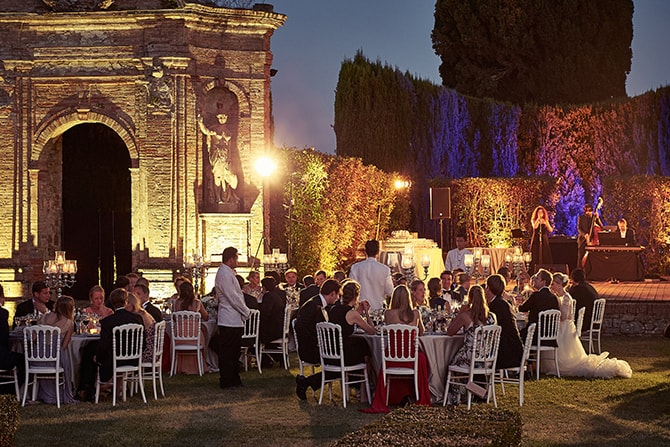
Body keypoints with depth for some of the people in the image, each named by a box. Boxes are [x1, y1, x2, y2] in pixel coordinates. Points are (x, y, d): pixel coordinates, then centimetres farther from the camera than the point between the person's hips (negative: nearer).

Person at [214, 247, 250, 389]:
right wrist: (246, 312, -9)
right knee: (227, 352, -3)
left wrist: (244, 311, 13)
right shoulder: (224, 274, -16)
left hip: (234, 320, 11)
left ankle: (234, 379, 23)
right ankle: (226, 381, 1)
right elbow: (233, 298, -19)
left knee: (234, 352, 15)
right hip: (230, 320, -11)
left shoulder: (228, 273, 17)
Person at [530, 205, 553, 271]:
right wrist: (538, 219, -11)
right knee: (536, 257, -6)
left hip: (544, 240, 2)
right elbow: (534, 227, -16)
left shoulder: (545, 221, 11)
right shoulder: (534, 220, 5)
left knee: (545, 257, -4)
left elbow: (550, 230, 1)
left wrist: (546, 223, -11)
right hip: (536, 240, -2)